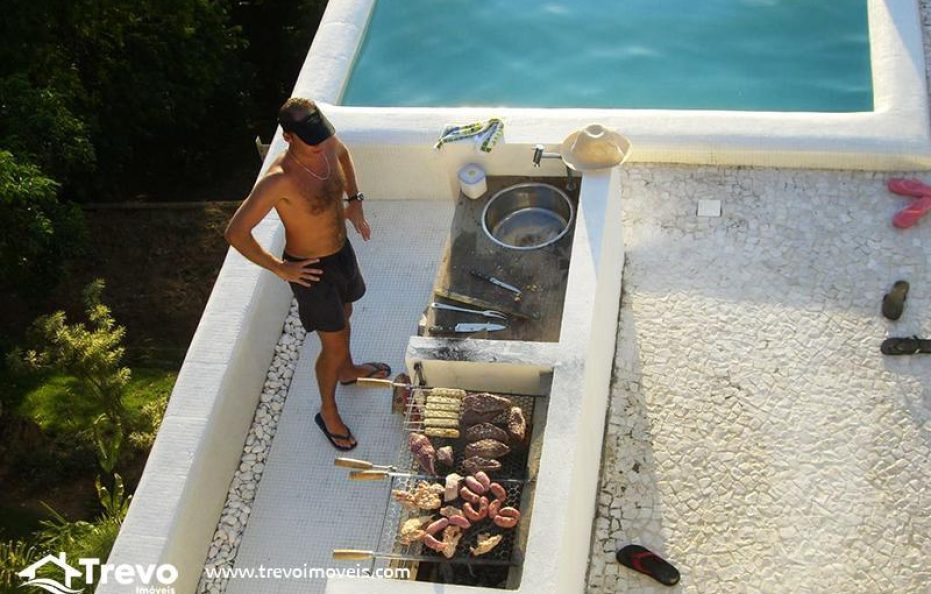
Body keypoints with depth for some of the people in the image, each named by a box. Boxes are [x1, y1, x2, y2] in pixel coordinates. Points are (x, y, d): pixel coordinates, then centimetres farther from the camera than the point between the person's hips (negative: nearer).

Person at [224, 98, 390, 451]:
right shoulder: (279, 181, -36)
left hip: (342, 249, 7)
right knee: (334, 343, 8)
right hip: (311, 269, -7)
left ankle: (347, 370, 61)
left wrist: (354, 201, 5)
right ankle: (328, 411, 33)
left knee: (343, 316, 31)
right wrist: (279, 268, -23)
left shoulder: (328, 144, -15)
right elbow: (236, 233, -34)